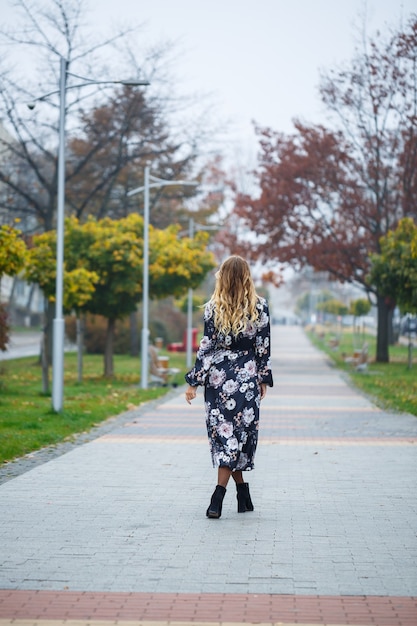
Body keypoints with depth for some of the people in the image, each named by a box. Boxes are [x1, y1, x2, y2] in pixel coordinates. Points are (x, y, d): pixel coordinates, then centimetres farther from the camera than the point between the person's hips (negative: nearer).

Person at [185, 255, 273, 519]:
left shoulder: (213, 308, -4)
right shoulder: (260, 307, -2)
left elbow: (206, 347, -5)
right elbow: (264, 347, 0)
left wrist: (194, 382, 0)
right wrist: (264, 379, 10)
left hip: (218, 377, 0)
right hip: (247, 378, 0)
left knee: (224, 435, 7)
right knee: (240, 433, 3)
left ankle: (244, 494, 6)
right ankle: (218, 495, -6)